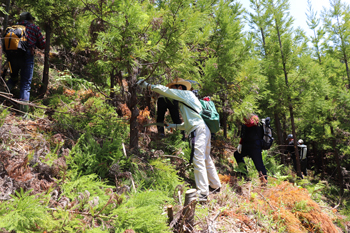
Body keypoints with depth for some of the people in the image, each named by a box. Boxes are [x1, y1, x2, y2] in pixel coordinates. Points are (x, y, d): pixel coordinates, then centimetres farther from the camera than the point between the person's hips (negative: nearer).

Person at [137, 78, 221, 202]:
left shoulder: (186, 93, 3)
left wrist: (148, 86, 5)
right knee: (206, 159, 18)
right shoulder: (185, 101, 28)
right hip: (204, 130, 10)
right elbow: (188, 123, 28)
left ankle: (203, 193, -13)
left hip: (199, 130, -10)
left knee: (198, 161, -12)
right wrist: (175, 126, 20)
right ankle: (215, 186, 30)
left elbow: (165, 90, -5)